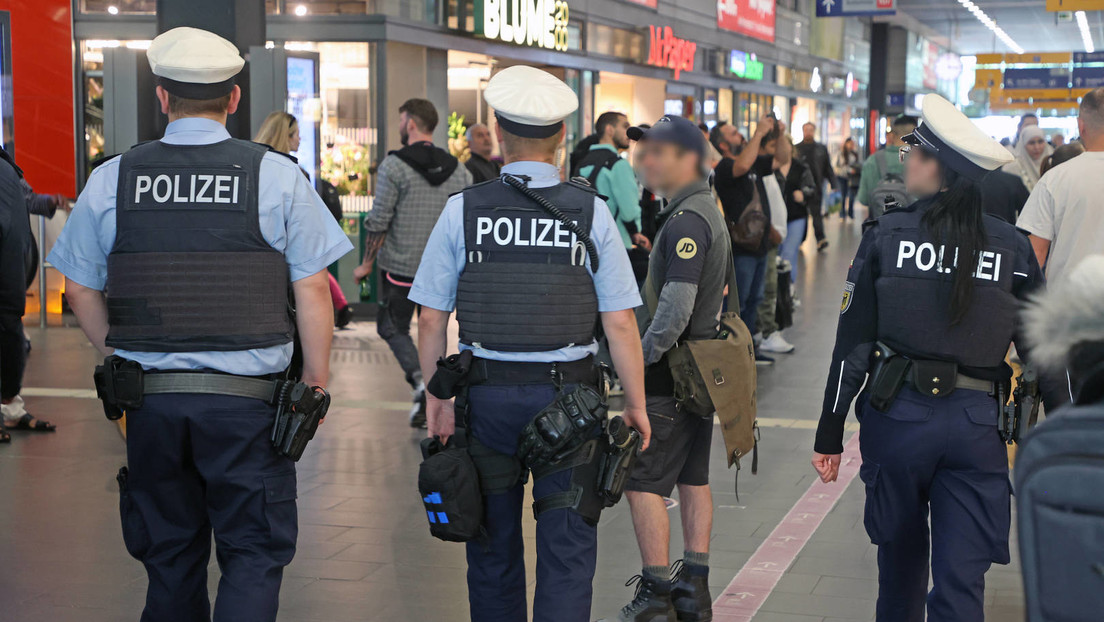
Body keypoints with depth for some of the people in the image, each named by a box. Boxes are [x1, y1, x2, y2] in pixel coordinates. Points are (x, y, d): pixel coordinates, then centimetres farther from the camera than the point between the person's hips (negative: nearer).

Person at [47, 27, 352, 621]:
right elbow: (312, 289, -6)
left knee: (169, 556, 16)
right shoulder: (277, 176, -5)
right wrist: (316, 384, 3)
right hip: (246, 397, -2)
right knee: (252, 551, 6)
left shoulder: (112, 179, 1)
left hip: (149, 395, 3)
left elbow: (80, 289, 7)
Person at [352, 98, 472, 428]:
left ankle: (420, 381, -14)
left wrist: (366, 264, -2)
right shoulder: (458, 170, 5)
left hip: (401, 267, -4)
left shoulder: (394, 166, -10)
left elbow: (379, 222, -12)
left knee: (393, 329, 9)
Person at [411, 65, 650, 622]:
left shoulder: (462, 210, -3)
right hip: (566, 393, -1)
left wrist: (437, 400, 6)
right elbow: (620, 324, -6)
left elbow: (431, 320, -3)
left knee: (493, 545, 16)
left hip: (486, 394, 1)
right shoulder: (590, 212, -5)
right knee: (567, 547, 4)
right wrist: (635, 404, 4)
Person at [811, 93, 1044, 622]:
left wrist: (830, 433, 2)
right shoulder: (1013, 247, -2)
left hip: (898, 414, 0)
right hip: (977, 421, 0)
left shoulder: (886, 235, -5)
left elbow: (852, 341, -4)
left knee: (902, 558, 21)